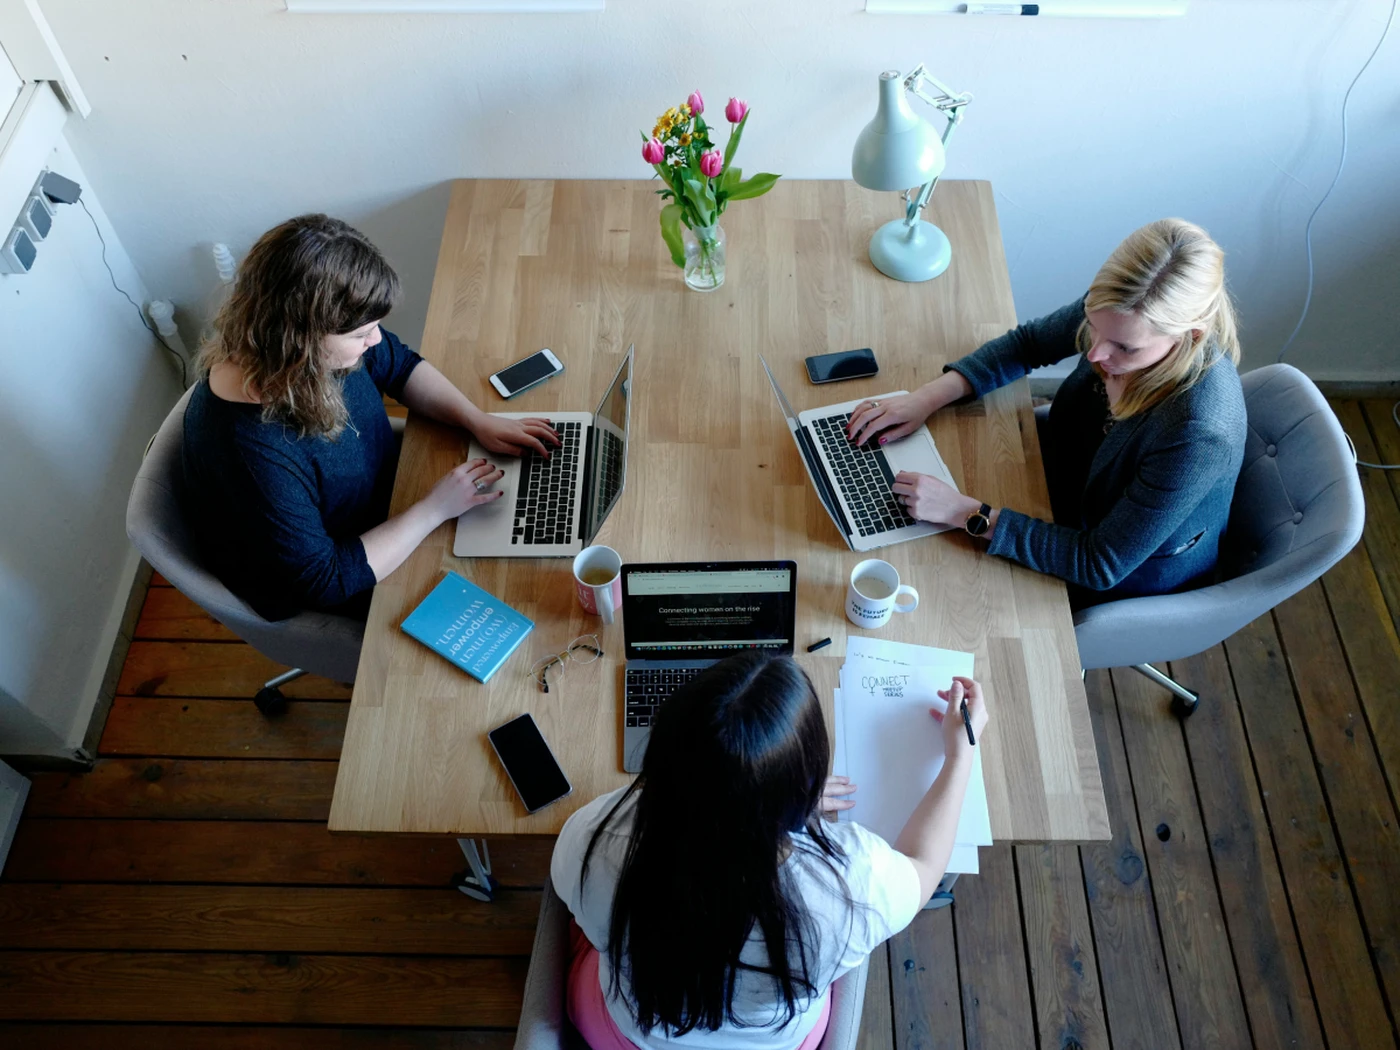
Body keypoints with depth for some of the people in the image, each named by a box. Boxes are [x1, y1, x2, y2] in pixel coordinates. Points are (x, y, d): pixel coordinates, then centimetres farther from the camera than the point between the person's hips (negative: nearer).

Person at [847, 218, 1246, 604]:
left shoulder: (1199, 432, -42)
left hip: (1136, 574, -5)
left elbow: (1100, 565, -33)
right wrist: (929, 396, -18)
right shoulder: (1118, 311, -25)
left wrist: (968, 514, -38)